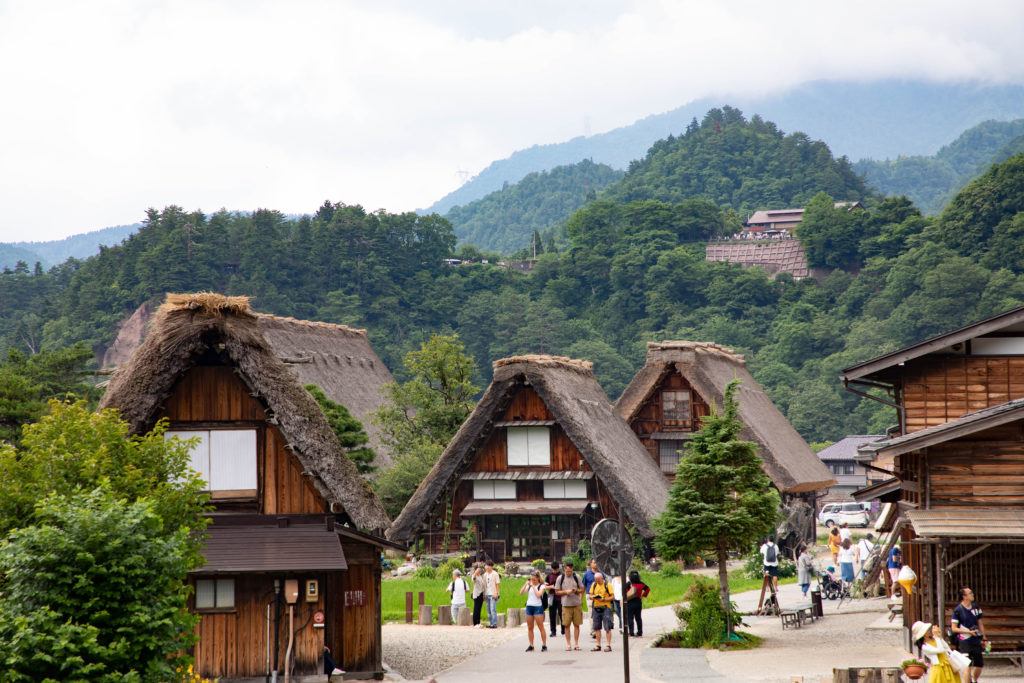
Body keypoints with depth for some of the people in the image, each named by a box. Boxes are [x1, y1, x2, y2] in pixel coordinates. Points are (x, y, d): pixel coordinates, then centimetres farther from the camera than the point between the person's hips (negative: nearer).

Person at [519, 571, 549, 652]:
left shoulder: (542, 586, -2)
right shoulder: (529, 586, 11)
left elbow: (538, 594, -18)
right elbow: (521, 592, 2)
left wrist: (533, 586, -13)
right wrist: (526, 584, -5)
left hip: (538, 607, -5)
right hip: (529, 606, 5)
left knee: (541, 627, -3)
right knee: (530, 628, 6)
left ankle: (544, 645, 0)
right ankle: (531, 645, 11)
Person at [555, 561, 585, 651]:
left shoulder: (576, 577, 6)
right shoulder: (560, 578, 3)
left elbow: (582, 589, 10)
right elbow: (557, 592, 5)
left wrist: (576, 591, -11)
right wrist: (566, 592, -11)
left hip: (577, 604, 1)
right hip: (566, 604, -1)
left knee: (577, 624, 2)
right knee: (566, 625, -1)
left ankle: (576, 643, 8)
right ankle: (568, 644, 6)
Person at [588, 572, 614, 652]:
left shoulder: (607, 585, -4)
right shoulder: (594, 585, 11)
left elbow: (612, 597, -5)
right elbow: (590, 596, 14)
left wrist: (603, 599, -18)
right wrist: (593, 597, -10)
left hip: (605, 607, -5)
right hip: (596, 607, 5)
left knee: (607, 627, -7)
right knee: (597, 627, 8)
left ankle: (608, 645, -5)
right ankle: (598, 645, 15)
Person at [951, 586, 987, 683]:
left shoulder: (976, 608, 6)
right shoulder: (958, 610, -10)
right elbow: (954, 628, -9)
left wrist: (984, 638, 13)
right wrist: (968, 631, -18)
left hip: (977, 641, 5)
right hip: (965, 641, -5)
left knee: (980, 664, 9)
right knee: (968, 666, -6)